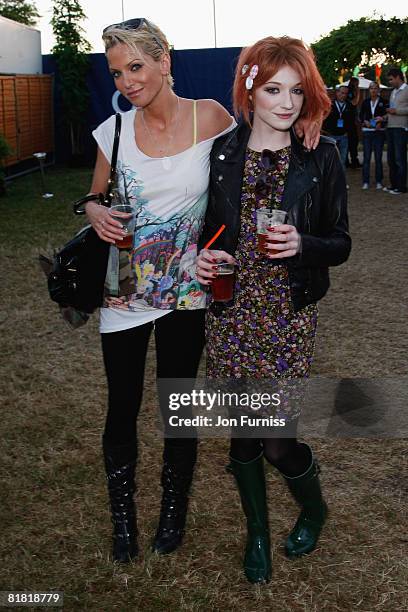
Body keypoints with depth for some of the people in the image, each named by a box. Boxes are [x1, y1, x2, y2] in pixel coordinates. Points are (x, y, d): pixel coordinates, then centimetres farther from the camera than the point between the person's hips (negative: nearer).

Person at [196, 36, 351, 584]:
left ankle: (314, 509, 34)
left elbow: (340, 245, 1)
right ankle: (258, 533, 36)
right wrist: (203, 258, -9)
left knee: (279, 442, -2)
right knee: (242, 432, 12)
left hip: (289, 316, -2)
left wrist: (301, 245, -19)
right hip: (231, 313, 3)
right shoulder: (221, 153, 2)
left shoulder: (321, 157, -3)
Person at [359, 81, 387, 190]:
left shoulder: (383, 102, 2)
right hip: (367, 132, 2)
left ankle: (379, 181, 7)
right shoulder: (366, 102, 9)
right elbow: (361, 116, 12)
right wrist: (365, 122, -7)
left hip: (379, 132, -2)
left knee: (378, 157, 1)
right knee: (366, 157, -1)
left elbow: (387, 116, 2)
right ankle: (366, 181, 3)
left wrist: (381, 122, -15)